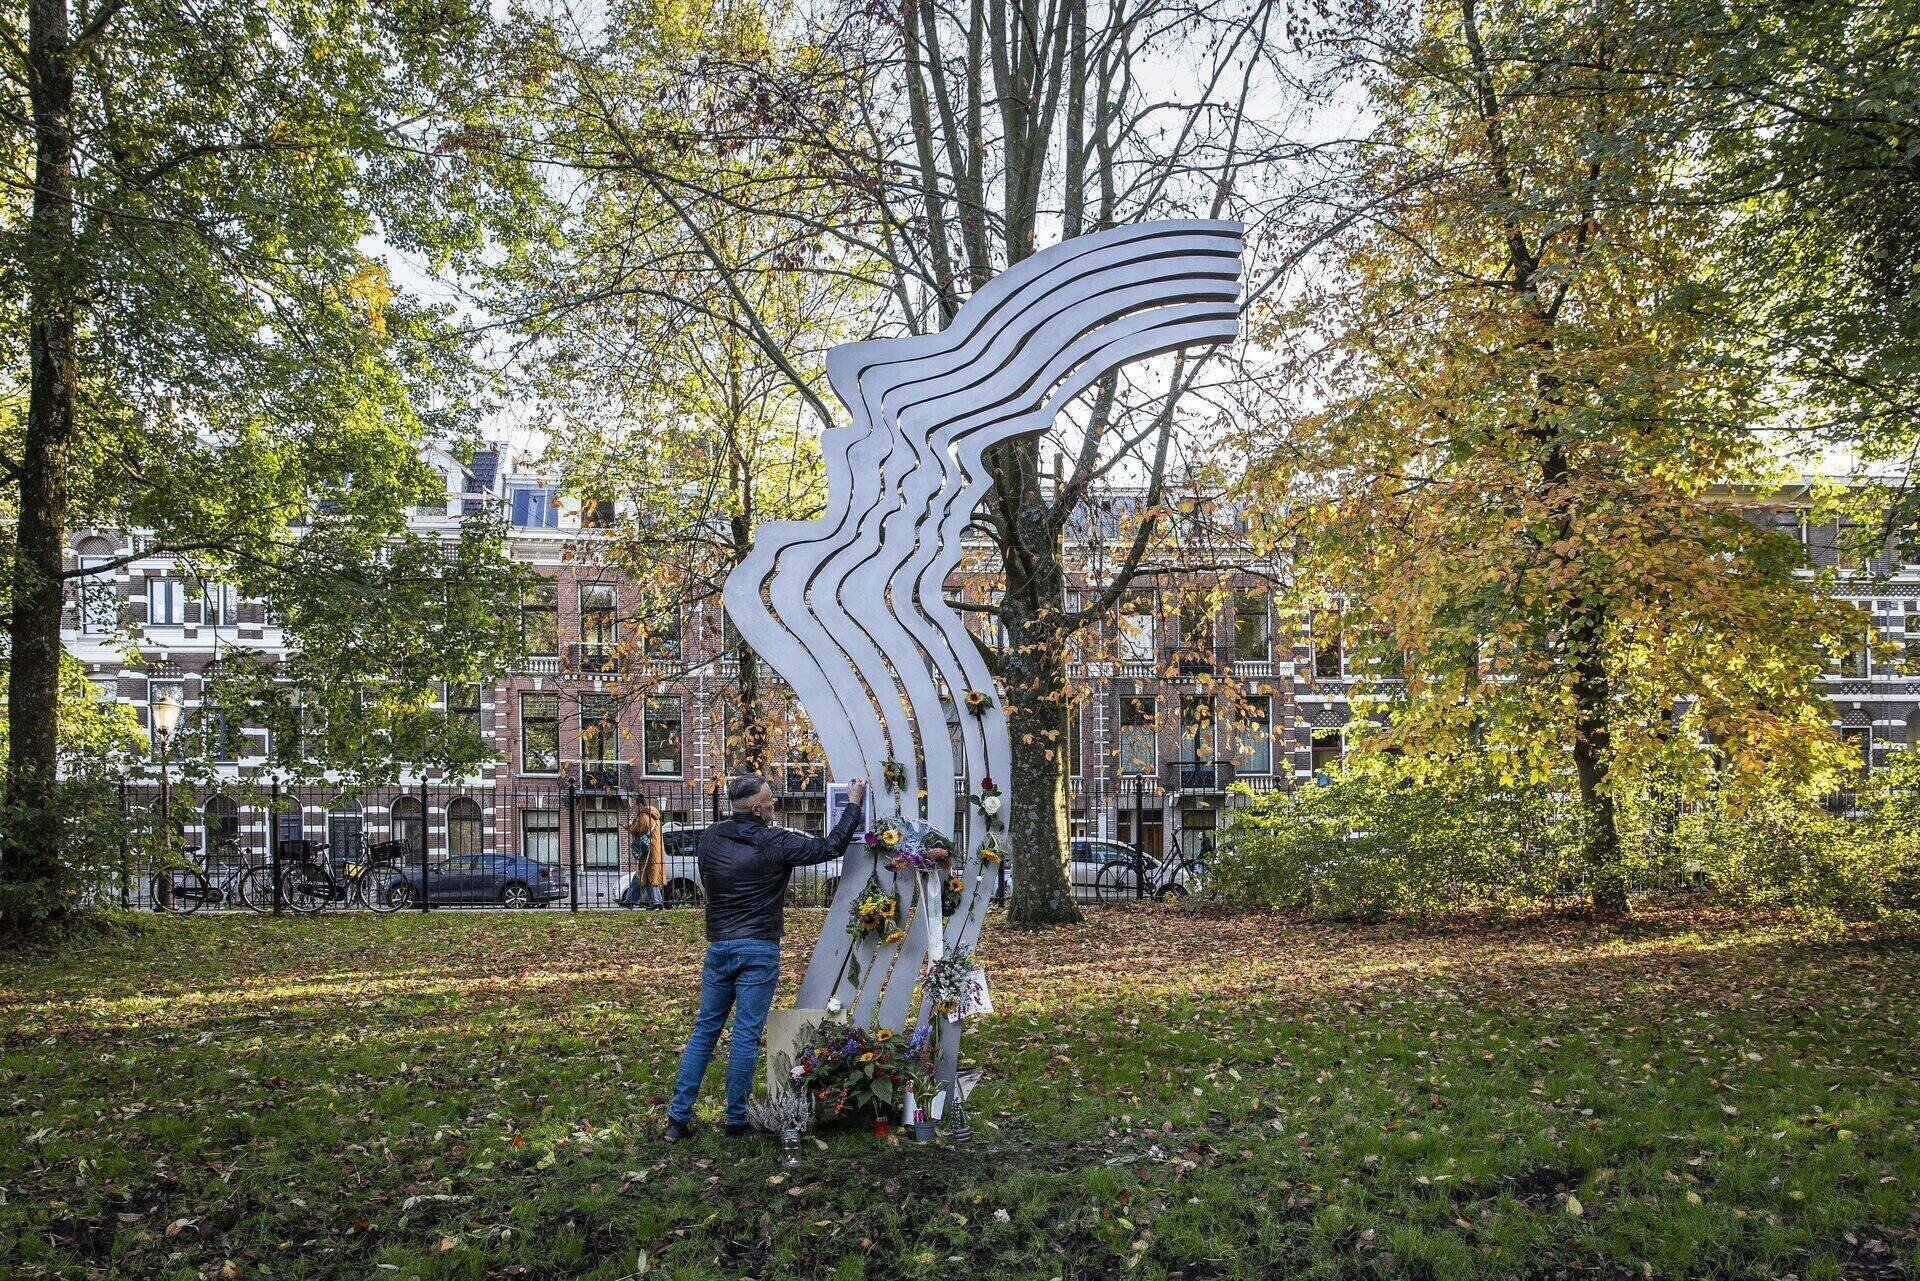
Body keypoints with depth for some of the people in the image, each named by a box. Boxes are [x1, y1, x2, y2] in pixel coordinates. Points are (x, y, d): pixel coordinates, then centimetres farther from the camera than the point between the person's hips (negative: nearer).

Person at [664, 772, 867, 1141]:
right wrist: (854, 804, 7)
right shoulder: (776, 842, -11)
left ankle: (678, 1116, 12)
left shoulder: (710, 838, 2)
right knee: (746, 1035, 3)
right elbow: (832, 847, -4)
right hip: (760, 949, -4)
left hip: (718, 947, 4)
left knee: (704, 1030, 12)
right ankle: (736, 1119, 10)